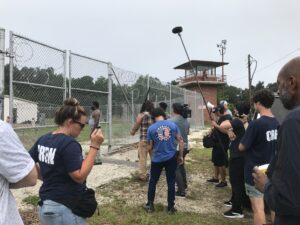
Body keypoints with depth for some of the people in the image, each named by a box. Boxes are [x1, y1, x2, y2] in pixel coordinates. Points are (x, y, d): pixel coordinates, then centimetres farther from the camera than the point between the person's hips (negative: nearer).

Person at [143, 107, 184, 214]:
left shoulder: (151, 128, -5)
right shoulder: (172, 125, -1)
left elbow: (150, 146, 1)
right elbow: (180, 141, 0)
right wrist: (181, 156, 9)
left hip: (157, 159, -1)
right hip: (171, 157, 1)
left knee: (152, 181, 16)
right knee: (171, 182, 12)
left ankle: (150, 205, 25)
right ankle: (171, 207, 20)